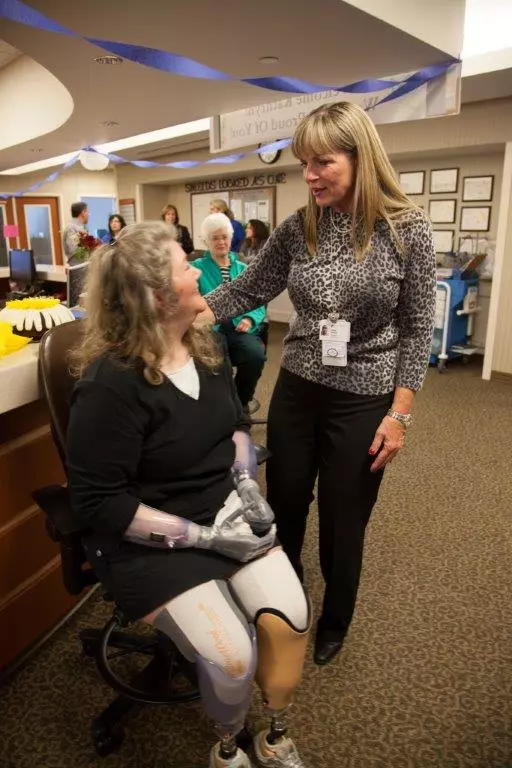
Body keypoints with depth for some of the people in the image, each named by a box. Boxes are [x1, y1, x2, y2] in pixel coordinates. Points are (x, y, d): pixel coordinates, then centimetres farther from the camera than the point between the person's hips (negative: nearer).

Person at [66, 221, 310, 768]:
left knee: (290, 618, -11)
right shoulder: (110, 384, -21)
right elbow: (99, 502, -19)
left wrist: (246, 486, -3)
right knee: (232, 657, -18)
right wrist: (204, 535, -20)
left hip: (227, 512, 6)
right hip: (150, 537, -6)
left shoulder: (205, 347, 2)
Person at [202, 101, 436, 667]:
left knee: (341, 525, 11)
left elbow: (417, 328, -7)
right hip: (296, 390, 4)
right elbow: (245, 290, 2)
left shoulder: (408, 229, -10)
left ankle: (333, 624, 41)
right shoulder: (296, 229, -2)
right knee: (283, 509, 17)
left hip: (364, 401, -3)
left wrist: (399, 413, -10)